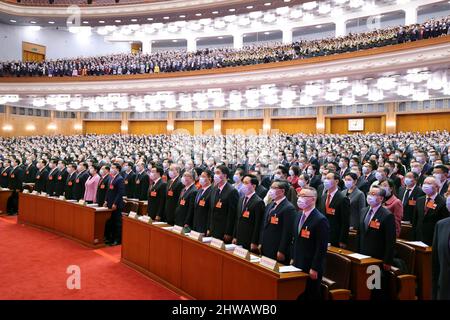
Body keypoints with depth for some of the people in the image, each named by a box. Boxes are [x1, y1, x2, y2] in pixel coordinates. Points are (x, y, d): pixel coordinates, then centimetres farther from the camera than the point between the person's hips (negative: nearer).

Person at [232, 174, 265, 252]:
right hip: (239, 240, 7)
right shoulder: (241, 199, 11)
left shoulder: (258, 202, -13)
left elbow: (258, 225, -15)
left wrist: (254, 243, -15)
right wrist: (234, 237, 12)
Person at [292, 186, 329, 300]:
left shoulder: (321, 220, -17)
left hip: (311, 268, -7)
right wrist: (293, 259, 15)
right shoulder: (299, 216, 9)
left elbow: (321, 248, -18)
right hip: (298, 265, 7)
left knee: (311, 295, 7)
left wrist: (314, 268, -18)